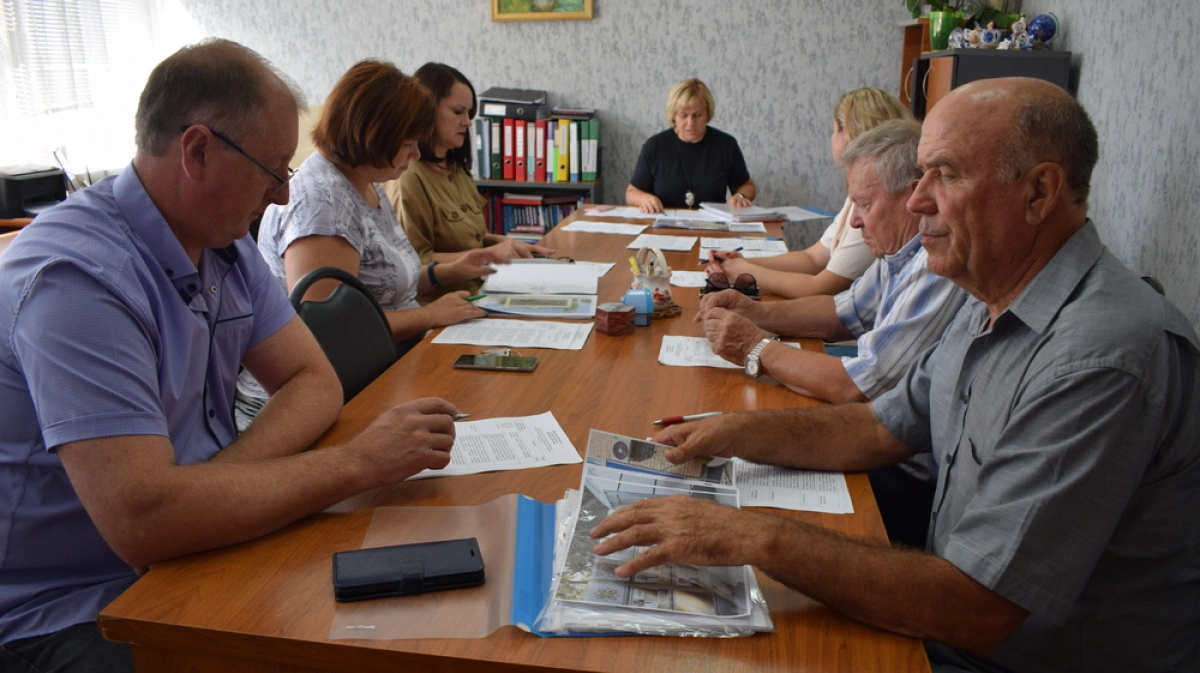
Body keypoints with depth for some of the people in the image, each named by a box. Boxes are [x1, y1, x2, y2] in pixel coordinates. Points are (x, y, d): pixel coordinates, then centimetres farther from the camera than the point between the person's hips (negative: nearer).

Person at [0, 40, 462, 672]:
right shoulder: (75, 277, -25)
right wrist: (358, 463, -26)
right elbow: (143, 522, -32)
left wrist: (215, 481, -16)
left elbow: (314, 382, 2)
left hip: (190, 552, 7)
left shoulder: (225, 243, 3)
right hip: (70, 614, -7)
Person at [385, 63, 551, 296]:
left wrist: (507, 244, 5)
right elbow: (415, 263, -17)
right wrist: (488, 254, -16)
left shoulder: (457, 169, 15)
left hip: (477, 294, 8)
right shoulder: (408, 177, -13)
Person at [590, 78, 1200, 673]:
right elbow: (881, 428, 11)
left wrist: (755, 537, -29)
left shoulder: (1100, 357, -29)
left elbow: (974, 613, -31)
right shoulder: (995, 308, 3)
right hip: (959, 622, 8)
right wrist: (739, 433, -1)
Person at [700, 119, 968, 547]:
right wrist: (756, 311, 3)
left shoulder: (943, 269, -25)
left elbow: (855, 387, -27)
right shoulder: (901, 254, 6)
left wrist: (758, 349, -13)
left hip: (914, 479, -8)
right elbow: (845, 312, 19)